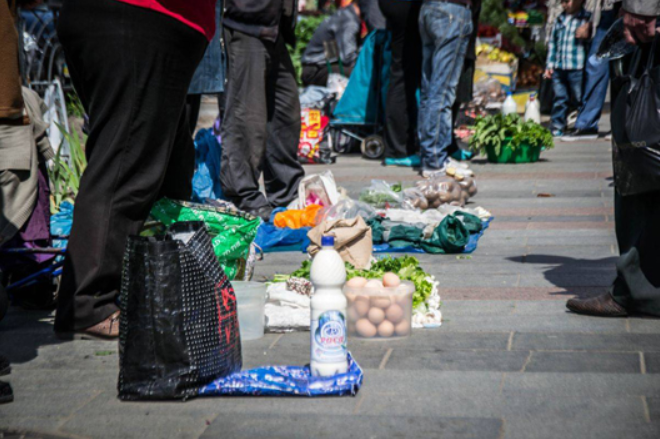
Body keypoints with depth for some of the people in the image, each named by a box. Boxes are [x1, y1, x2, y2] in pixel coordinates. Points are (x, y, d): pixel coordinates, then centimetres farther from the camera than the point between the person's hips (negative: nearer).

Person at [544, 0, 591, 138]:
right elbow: (552, 42, 19)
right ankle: (557, 128, 14)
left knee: (581, 99, 0)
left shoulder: (587, 18, -3)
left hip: (577, 69, -5)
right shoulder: (560, 19, 14)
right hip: (559, 69, 5)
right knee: (560, 99, 8)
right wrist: (550, 65, 16)